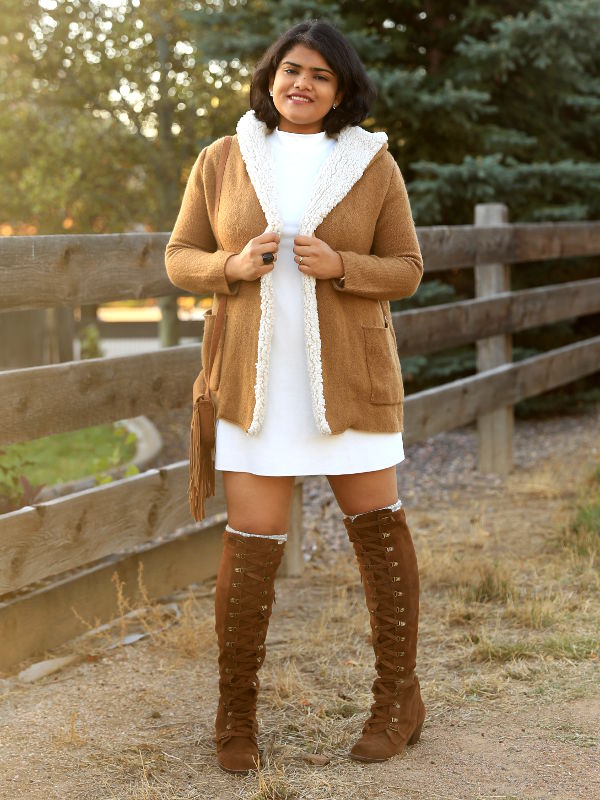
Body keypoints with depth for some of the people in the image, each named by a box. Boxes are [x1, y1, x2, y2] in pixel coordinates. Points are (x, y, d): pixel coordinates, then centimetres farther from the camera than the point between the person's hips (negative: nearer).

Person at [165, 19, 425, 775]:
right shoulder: (221, 162, 3)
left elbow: (405, 270, 1)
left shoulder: (371, 164, 1)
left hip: (347, 374, 0)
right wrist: (235, 266, -16)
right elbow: (181, 259, 6)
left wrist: (338, 265, -18)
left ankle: (399, 695, 22)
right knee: (251, 542, -2)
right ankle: (235, 710, 14)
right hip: (258, 379, 0)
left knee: (376, 524, 6)